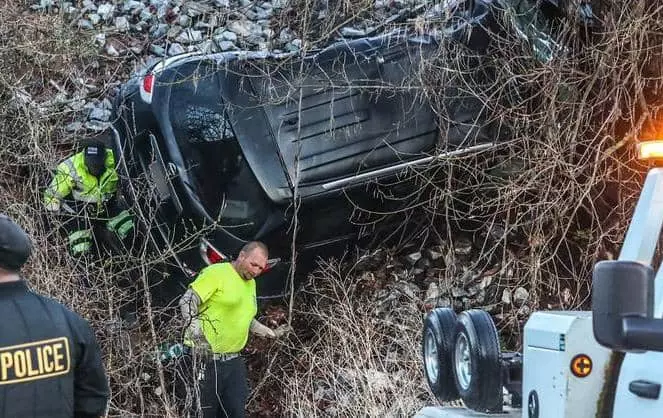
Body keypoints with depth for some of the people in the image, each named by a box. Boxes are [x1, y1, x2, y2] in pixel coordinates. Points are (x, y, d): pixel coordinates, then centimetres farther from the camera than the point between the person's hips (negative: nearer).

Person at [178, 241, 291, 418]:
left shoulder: (251, 283, 17)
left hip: (233, 359, 8)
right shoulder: (216, 273, -10)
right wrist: (198, 334, -30)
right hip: (205, 357, -8)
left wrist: (272, 333, 23)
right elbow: (187, 301, -19)